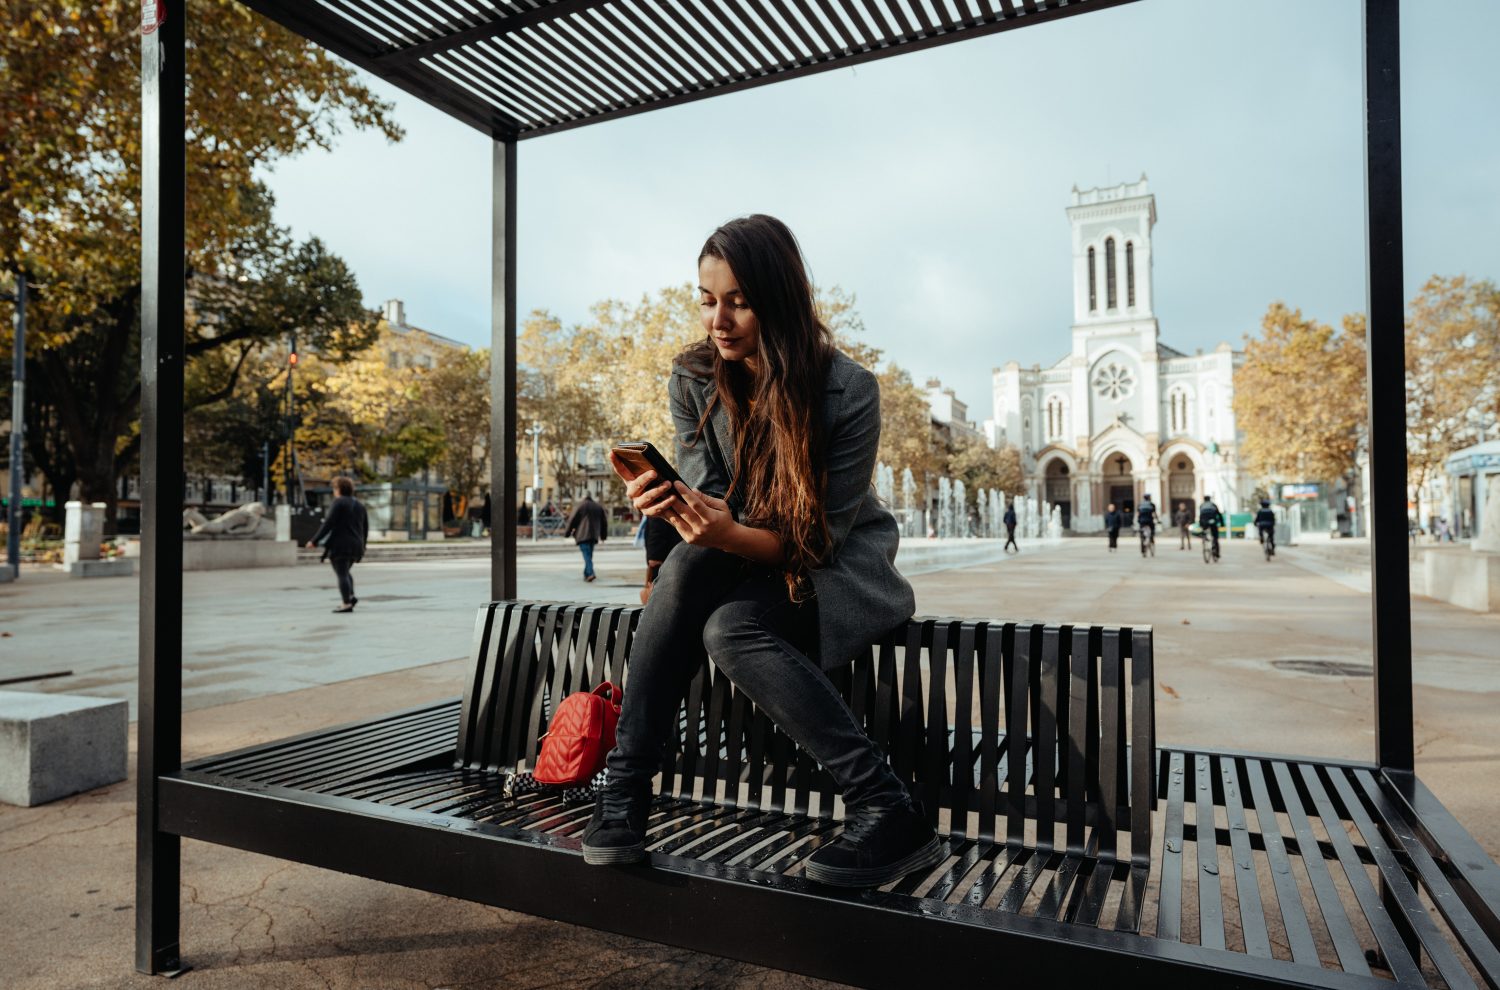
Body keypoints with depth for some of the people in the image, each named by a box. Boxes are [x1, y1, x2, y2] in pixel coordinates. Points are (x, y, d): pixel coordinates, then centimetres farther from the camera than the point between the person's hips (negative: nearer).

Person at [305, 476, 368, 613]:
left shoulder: (338, 503, -8)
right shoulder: (359, 504, 14)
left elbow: (328, 524, -14)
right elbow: (365, 528, 15)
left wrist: (314, 540, -8)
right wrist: (361, 546, 22)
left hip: (340, 545, -7)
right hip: (355, 546, 7)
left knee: (341, 574, -4)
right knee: (345, 572, 23)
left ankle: (347, 604, -8)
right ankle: (351, 596, 7)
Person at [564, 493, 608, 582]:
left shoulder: (581, 505, -3)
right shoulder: (599, 507, 13)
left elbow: (572, 519, -3)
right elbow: (604, 522, 19)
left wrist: (567, 532, 7)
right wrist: (603, 536, 29)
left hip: (583, 535, -5)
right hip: (594, 535, 5)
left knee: (586, 554, -10)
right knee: (589, 554, 14)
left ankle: (590, 573, -23)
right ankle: (586, 574, 17)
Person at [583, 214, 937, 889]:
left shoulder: (847, 390, -18)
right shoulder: (694, 378, -6)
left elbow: (822, 534, -18)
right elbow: (706, 494, -9)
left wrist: (731, 536, -37)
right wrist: (671, 503, -34)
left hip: (840, 566, -3)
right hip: (744, 563, 4)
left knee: (731, 629, -34)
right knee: (687, 564, -31)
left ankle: (887, 813, -28)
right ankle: (626, 786, -23)